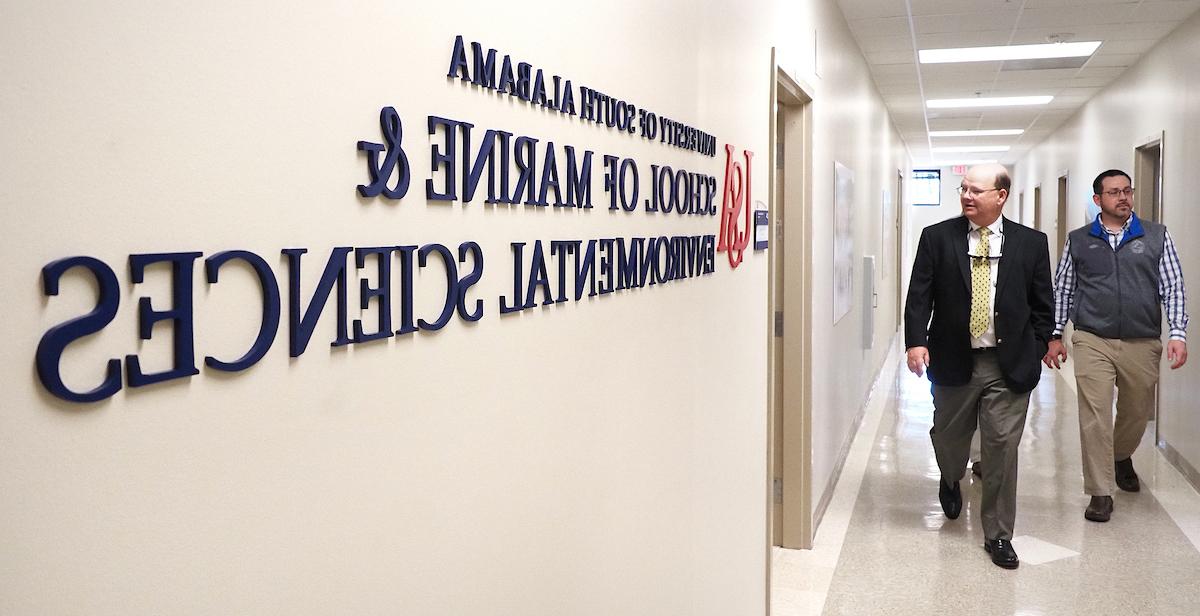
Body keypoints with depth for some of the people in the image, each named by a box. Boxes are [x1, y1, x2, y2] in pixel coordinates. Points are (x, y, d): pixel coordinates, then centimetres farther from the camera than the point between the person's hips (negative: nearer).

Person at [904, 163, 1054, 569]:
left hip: (1010, 365, 0)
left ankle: (998, 535, 16)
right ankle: (951, 481, 51)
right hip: (953, 360, 1)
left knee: (1002, 448, 1)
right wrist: (916, 341, -15)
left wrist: (1036, 350, 1)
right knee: (949, 437, 16)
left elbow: (1043, 304, 6)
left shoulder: (1031, 242, 1)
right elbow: (919, 295, -4)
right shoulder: (937, 237, -1)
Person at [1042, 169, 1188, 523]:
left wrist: (1178, 334, -6)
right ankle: (1100, 493, 3)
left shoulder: (1156, 237, 6)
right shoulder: (1078, 241, 6)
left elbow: (1173, 288, 4)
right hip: (1092, 343, -1)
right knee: (1095, 417, -5)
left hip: (1142, 344, 2)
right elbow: (1061, 290, 9)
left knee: (1137, 413, 15)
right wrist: (1055, 336, 5)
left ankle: (1121, 458, 46)